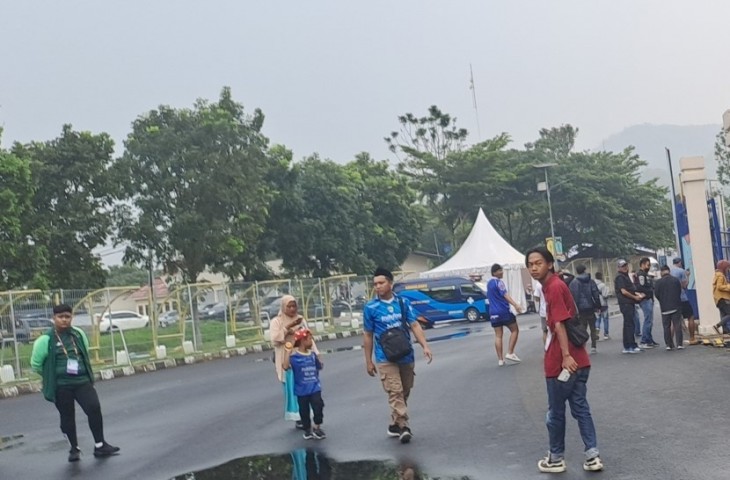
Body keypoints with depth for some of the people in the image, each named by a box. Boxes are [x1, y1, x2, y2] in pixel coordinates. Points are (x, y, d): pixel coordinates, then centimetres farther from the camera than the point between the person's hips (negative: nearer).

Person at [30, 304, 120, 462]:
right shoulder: (46, 339, -9)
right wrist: (53, 376, 8)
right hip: (61, 386, -2)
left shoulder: (78, 334, 3)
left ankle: (100, 445, 2)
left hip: (82, 381, 2)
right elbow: (36, 364, 0)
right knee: (67, 417, 6)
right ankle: (74, 449, 24)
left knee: (94, 408, -9)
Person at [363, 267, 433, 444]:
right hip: (385, 358, -3)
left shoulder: (403, 302, 2)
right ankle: (403, 426, -11)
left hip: (406, 356, 3)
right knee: (395, 392, -12)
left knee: (404, 393, 11)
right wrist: (368, 361, 2)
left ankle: (394, 425, 25)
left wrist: (425, 346, -14)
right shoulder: (371, 307, -3)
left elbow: (414, 325, -1)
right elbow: (367, 335, 2)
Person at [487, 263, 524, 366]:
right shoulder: (499, 282, -11)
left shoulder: (489, 283, 15)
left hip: (493, 312, 7)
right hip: (504, 311, -7)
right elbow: (505, 295, -23)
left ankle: (500, 359, 4)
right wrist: (515, 305, -33)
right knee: (515, 330, 7)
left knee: (498, 335, 6)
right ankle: (510, 353, 0)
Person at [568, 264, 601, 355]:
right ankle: (593, 347, 11)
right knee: (593, 328, 12)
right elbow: (596, 294, -1)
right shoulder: (591, 281, 2)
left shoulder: (573, 283, -2)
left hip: (580, 309, -1)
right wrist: (598, 306, 5)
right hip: (590, 308, 1)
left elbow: (572, 297, -5)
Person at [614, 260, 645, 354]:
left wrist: (638, 294, 7)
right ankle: (632, 346, -10)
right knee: (629, 325, -10)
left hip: (629, 303, 10)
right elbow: (623, 291, -16)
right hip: (625, 303, -10)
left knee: (628, 325, 11)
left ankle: (627, 347, 15)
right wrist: (635, 297, -9)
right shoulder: (620, 277, -10)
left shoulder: (625, 276, 20)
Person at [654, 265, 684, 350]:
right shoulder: (676, 280, -2)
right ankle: (679, 344, 2)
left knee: (666, 327, 6)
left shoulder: (659, 282, -8)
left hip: (665, 308, -1)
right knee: (677, 325, 4)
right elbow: (680, 291, 5)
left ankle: (669, 344, 6)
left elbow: (656, 294, -5)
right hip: (676, 306, 1)